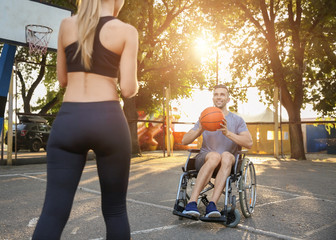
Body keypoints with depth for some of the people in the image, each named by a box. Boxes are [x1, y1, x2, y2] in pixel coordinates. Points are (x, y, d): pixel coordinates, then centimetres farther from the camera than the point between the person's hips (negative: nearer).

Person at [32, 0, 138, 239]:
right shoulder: (126, 31, 0)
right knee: (115, 209, 12)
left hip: (68, 119, 3)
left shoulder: (66, 25, 11)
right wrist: (135, 86, 17)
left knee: (54, 211, 3)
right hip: (108, 120, -2)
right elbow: (128, 89, -5)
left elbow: (63, 79, 17)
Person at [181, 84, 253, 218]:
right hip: (203, 160, 0)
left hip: (228, 163, 0)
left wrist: (228, 133, -22)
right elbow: (184, 141, 4)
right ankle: (191, 202, -43)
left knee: (226, 156, -37)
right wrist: (200, 130, -16)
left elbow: (249, 143, -8)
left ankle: (212, 204, -45)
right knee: (215, 156, -37)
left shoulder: (237, 120, 8)